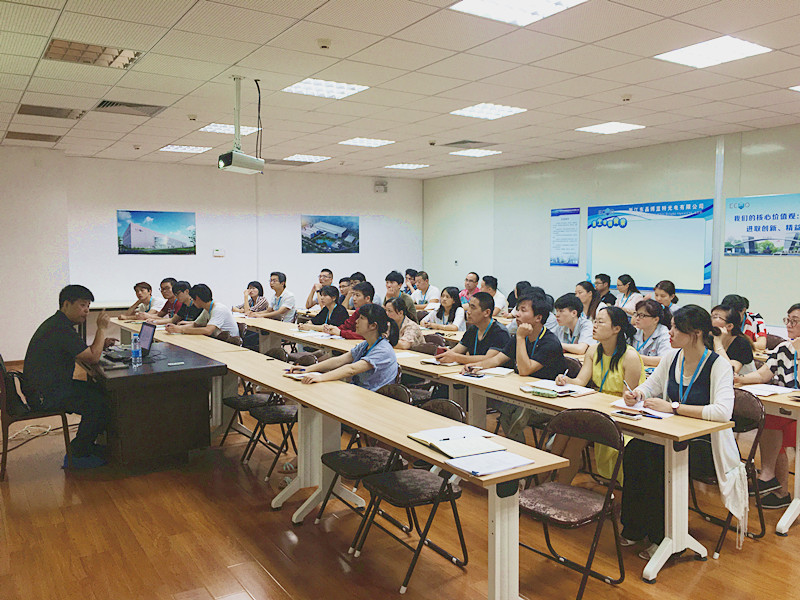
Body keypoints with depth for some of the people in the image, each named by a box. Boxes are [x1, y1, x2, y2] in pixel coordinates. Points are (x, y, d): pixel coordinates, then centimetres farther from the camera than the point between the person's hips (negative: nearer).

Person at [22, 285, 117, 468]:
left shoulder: (56, 323, 15)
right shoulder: (61, 329, -21)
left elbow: (84, 352, 22)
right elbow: (93, 358, -22)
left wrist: (101, 344, 5)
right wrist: (102, 328, -12)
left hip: (49, 386, 11)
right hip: (45, 395, -11)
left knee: (100, 391, 10)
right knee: (99, 403, -17)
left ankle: (86, 445, 18)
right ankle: (78, 454, -2)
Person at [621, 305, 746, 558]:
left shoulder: (719, 365, -16)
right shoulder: (672, 357, 3)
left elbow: (723, 411, -31)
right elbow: (650, 385, 14)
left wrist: (673, 407, -31)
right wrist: (636, 394, -10)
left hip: (706, 444, -6)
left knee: (658, 464, -29)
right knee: (634, 451, -22)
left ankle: (662, 537, -7)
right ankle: (635, 529, -6)